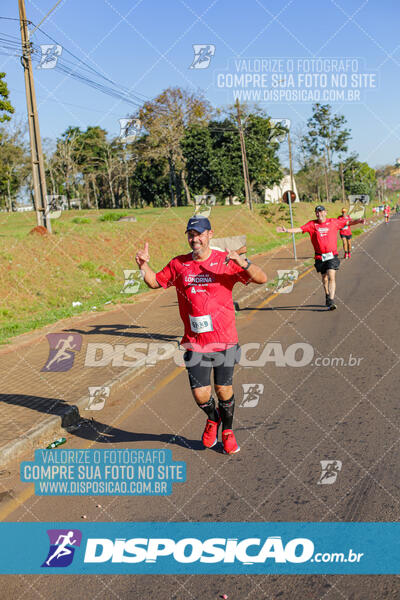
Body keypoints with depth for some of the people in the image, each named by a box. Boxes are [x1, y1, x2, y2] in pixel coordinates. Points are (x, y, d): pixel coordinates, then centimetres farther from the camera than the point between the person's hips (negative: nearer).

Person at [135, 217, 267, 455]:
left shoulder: (226, 261, -7)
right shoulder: (178, 264, 3)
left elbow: (262, 278, -14)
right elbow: (155, 282, 17)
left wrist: (243, 262, -32)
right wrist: (144, 265, -2)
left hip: (224, 339, -2)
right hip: (195, 342, 2)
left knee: (224, 390, 8)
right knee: (200, 394, 0)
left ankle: (227, 430, 36)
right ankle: (212, 418, 35)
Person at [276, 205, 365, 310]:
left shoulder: (333, 222, 4)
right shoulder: (312, 224, 4)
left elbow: (348, 223, 8)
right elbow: (300, 229, -2)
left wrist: (359, 221, -6)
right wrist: (286, 230, -14)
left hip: (332, 256, -2)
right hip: (320, 257, 2)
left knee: (331, 277, -15)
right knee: (324, 279, 12)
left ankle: (331, 301, -18)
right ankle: (327, 295, 36)